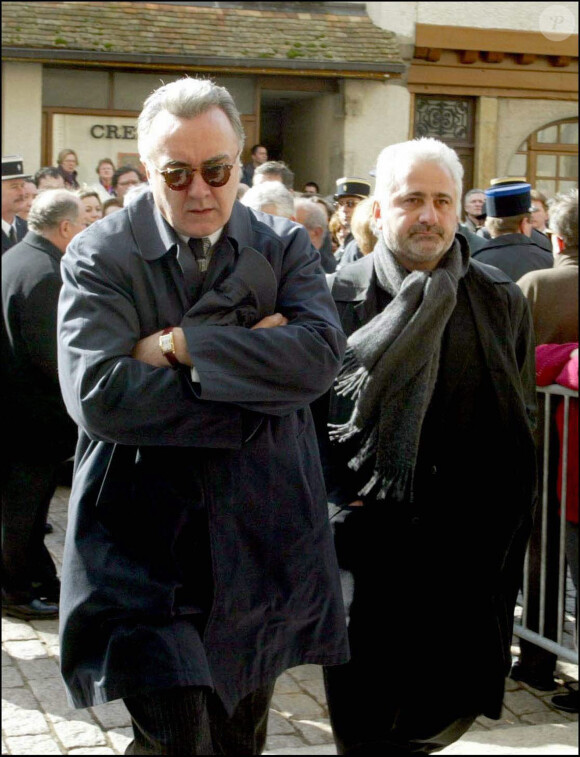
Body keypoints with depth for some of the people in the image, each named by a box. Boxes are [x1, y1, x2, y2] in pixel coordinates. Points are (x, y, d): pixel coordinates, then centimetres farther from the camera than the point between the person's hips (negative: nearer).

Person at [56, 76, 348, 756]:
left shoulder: (284, 248, 3)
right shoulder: (99, 258, -5)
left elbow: (321, 354, -15)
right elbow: (97, 394, -20)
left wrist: (181, 344, -19)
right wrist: (256, 369, -18)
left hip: (259, 540, 4)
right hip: (144, 543, -3)